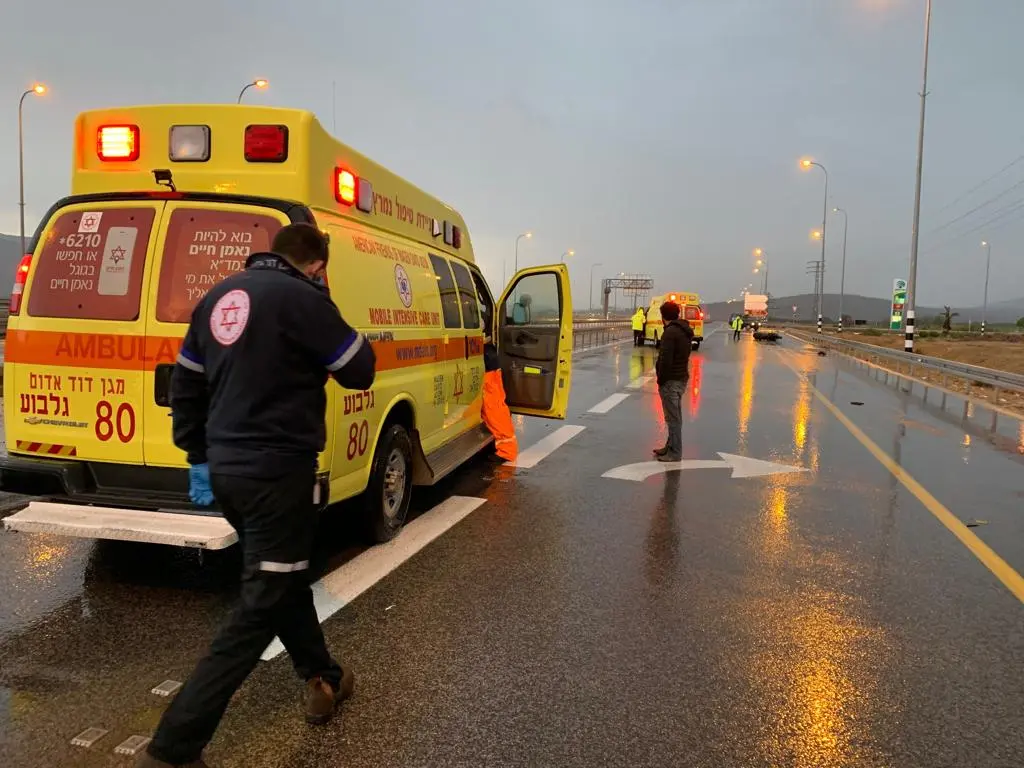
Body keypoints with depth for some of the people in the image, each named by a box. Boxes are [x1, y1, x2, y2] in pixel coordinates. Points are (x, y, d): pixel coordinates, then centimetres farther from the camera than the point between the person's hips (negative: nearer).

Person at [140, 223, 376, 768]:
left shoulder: (219, 297, 11)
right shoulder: (301, 298, -14)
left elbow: (185, 384, 15)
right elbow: (360, 371, -6)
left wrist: (199, 458, 21)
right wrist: (322, 304, 7)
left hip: (226, 468, 9)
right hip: (277, 471, -9)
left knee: (284, 577, 23)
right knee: (262, 604, 2)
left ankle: (322, 680, 40)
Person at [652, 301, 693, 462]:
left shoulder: (670, 332, -18)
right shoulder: (685, 331, 12)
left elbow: (666, 360, -23)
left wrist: (661, 380, -13)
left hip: (671, 381, -10)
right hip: (682, 378, 10)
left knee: (673, 418, -3)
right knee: (674, 416, 18)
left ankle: (675, 453, 3)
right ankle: (670, 447, 29)